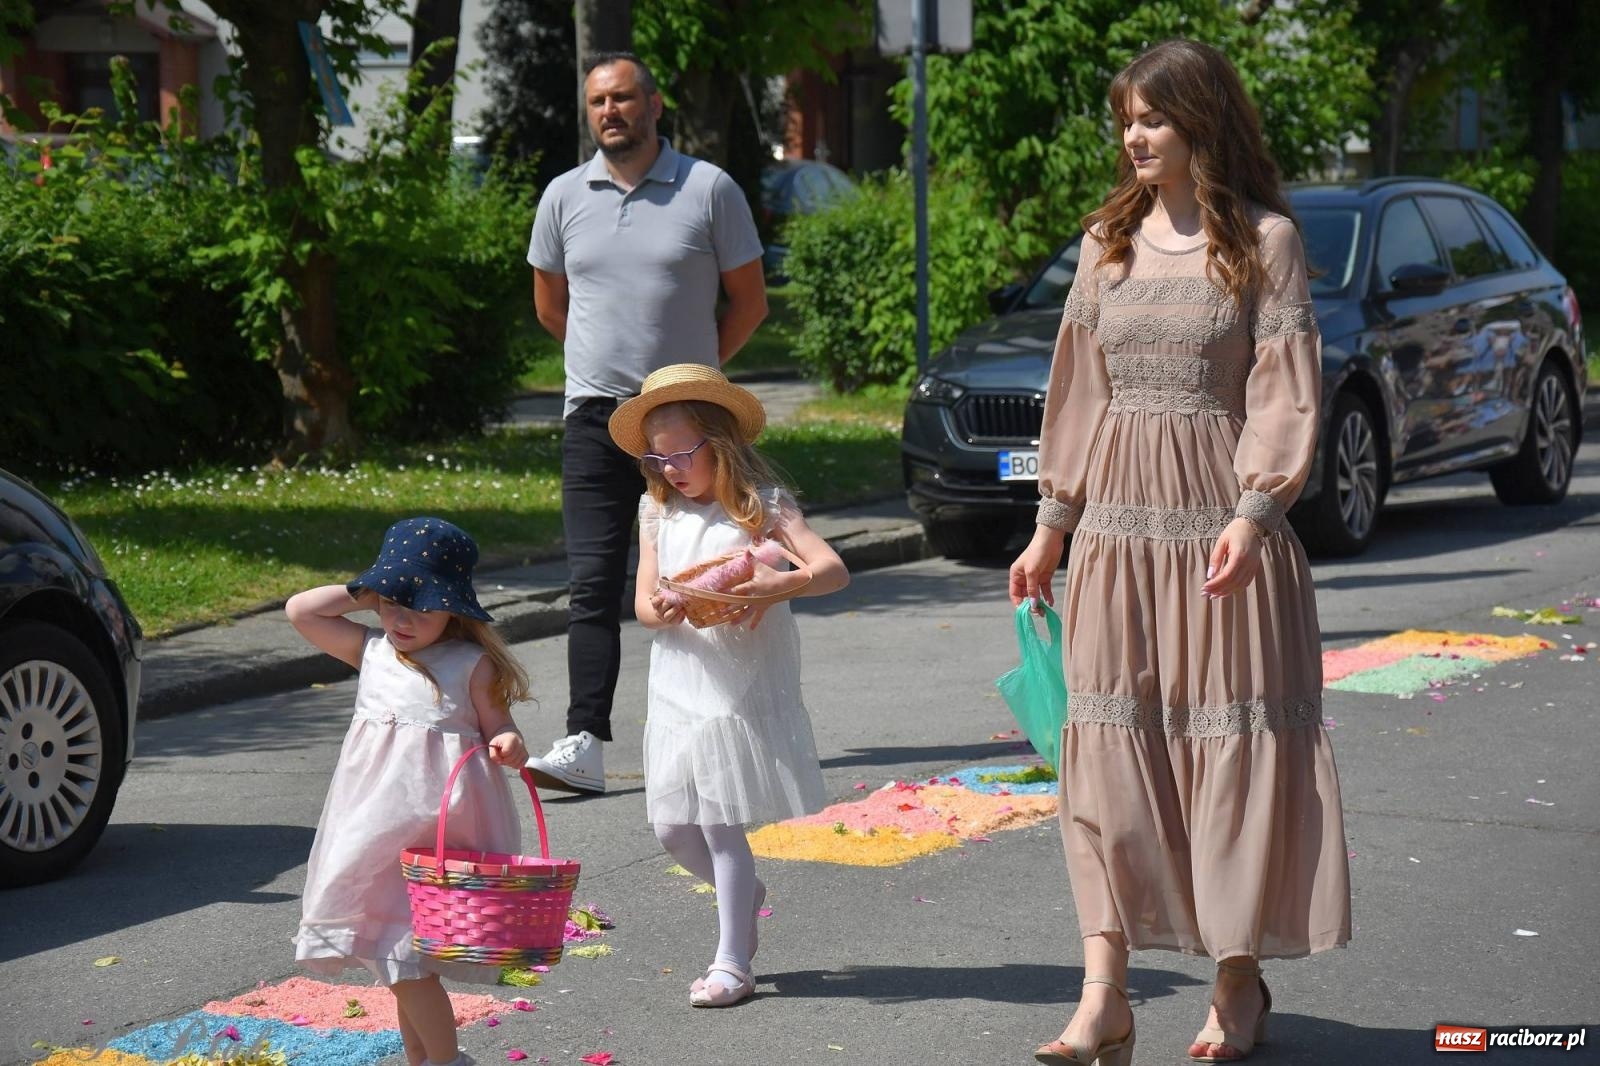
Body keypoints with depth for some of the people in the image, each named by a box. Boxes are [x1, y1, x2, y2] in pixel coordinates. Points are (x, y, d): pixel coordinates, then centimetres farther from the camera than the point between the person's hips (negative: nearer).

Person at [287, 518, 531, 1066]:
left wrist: (509, 743, -20)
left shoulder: (472, 666, -4)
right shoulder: (371, 651, 8)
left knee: (408, 960, -9)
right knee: (400, 961, 14)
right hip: (379, 828, 6)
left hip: (437, 825, -6)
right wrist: (363, 593, 5)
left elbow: (497, 727, 2)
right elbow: (300, 610, 9)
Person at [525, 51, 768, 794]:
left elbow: (748, 301, 7)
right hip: (596, 417, 2)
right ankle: (584, 745, -12)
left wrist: (693, 369, 11)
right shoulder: (564, 197, 7)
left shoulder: (709, 189, -1)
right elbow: (550, 305, 21)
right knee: (593, 582, -7)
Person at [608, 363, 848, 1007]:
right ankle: (744, 895, 37)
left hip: (744, 693, -5)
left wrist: (782, 583, -34)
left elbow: (834, 570, -15)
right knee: (673, 828, 9)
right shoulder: (657, 511, 8)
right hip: (678, 692, 5)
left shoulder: (762, 504, -6)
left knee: (721, 826, -4)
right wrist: (660, 611, -18)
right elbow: (642, 600, 5)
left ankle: (732, 964, 7)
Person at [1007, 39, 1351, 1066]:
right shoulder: (1109, 241, 12)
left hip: (1222, 518, -4)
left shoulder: (1264, 238, -1)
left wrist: (1254, 513, -17)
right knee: (1110, 742, -1)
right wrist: (1052, 525, 14)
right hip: (1117, 521, 4)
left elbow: (1286, 385, -6)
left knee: (1234, 741, 1)